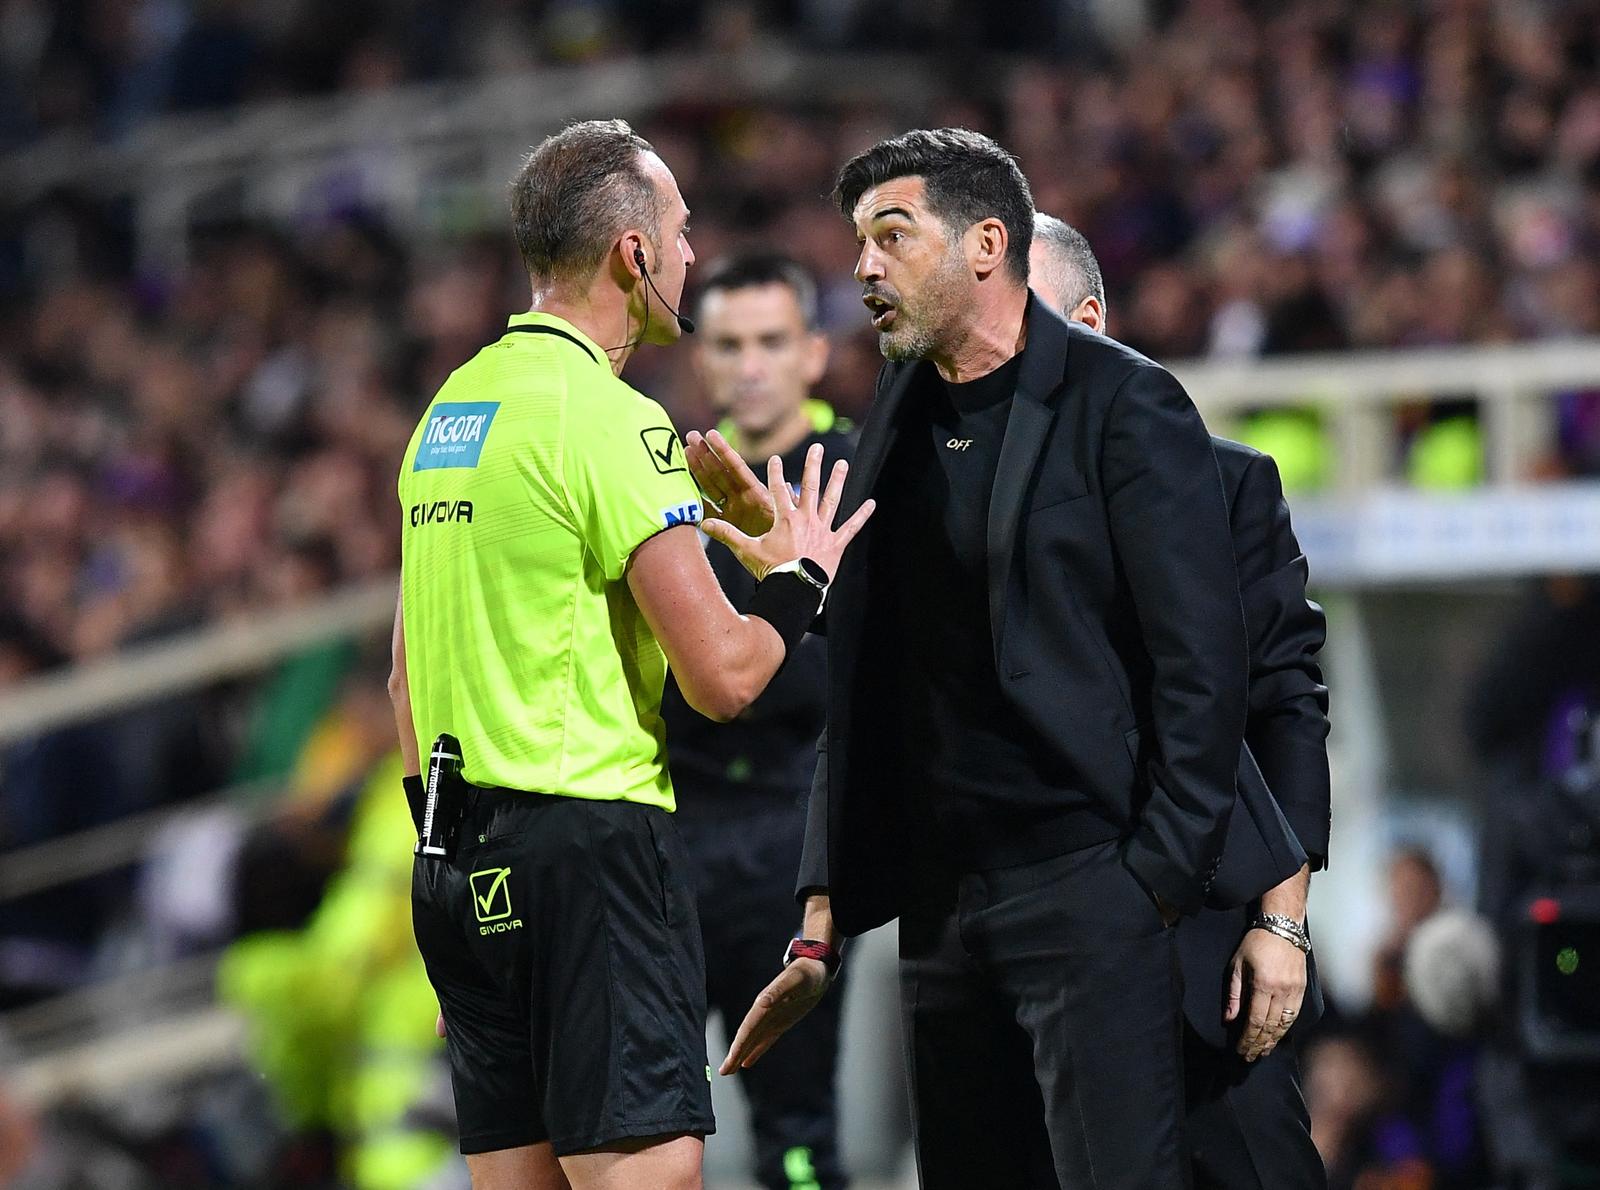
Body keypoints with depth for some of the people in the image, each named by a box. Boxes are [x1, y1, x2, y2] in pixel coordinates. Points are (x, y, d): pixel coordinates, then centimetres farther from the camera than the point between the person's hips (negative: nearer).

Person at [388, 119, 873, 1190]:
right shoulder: (610, 420, -12)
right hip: (588, 841, -9)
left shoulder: (450, 410, 15)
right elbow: (723, 676, -15)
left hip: (458, 860, 9)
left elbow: (406, 683, 20)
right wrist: (801, 576, 3)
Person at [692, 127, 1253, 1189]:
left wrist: (1159, 882, -14)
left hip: (1086, 889, -7)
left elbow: (1203, 664, -9)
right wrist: (825, 922, 12)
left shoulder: (1122, 405, -5)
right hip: (940, 895, 7)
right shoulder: (899, 421, 15)